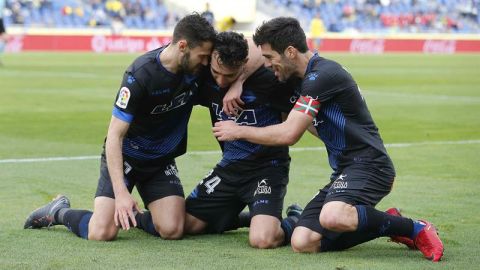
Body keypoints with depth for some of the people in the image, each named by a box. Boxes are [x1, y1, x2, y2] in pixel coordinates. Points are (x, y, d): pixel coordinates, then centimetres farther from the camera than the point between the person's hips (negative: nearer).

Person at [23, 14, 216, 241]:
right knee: (102, 233, -20)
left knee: (172, 230, -17)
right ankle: (59, 211, 13)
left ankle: (137, 217, 18)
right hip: (125, 156, -5)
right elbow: (114, 135, -25)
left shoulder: (198, 67, -12)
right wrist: (121, 192, -34)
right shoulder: (141, 75, -27)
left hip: (162, 161, 5)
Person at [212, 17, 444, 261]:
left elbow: (288, 134, -17)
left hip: (367, 165, -10)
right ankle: (391, 224, 7)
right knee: (303, 243, -8)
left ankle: (414, 229, -16)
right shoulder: (311, 78, 16)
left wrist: (239, 131, -3)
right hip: (344, 171, 10)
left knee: (332, 217, -38)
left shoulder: (322, 75, -14)